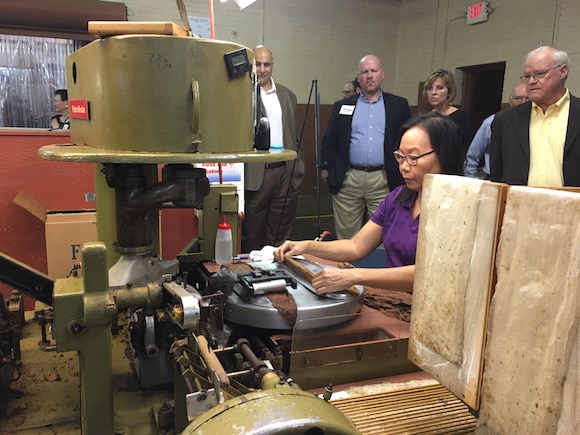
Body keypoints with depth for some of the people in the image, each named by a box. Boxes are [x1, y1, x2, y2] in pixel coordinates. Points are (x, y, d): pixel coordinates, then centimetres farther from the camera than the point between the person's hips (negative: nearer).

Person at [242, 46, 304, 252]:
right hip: (255, 174, -4)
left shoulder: (288, 96, 15)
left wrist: (298, 168, 12)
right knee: (252, 236, 7)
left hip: (286, 173, 4)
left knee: (280, 235, 10)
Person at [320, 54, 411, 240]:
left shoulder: (399, 105, 8)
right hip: (348, 180, 1)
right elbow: (329, 140, 11)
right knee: (346, 235, 8)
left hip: (384, 181, -1)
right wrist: (326, 167, 4)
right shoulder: (342, 106, 11)